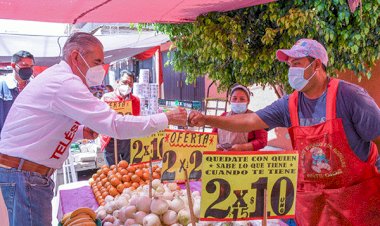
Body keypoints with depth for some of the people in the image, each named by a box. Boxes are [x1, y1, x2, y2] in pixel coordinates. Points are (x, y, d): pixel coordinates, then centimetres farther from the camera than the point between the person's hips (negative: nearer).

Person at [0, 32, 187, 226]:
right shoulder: (65, 83, -21)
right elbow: (115, 124, -26)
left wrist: (81, 132, 4)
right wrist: (167, 118, -18)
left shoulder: (56, 77, 12)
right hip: (25, 174, -10)